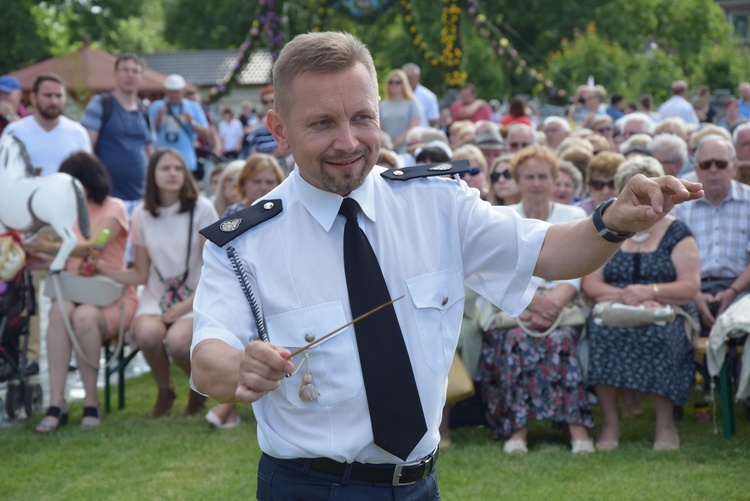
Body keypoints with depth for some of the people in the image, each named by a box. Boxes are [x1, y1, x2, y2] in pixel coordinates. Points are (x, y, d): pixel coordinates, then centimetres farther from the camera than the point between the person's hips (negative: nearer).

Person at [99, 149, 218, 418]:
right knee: (147, 333, -32)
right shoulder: (142, 215, 5)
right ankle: (164, 390, -1)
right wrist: (102, 270, -7)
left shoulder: (201, 209, -4)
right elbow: (140, 274, 8)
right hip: (156, 296, 3)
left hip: (195, 297, -2)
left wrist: (187, 305, -15)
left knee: (177, 340, -33)